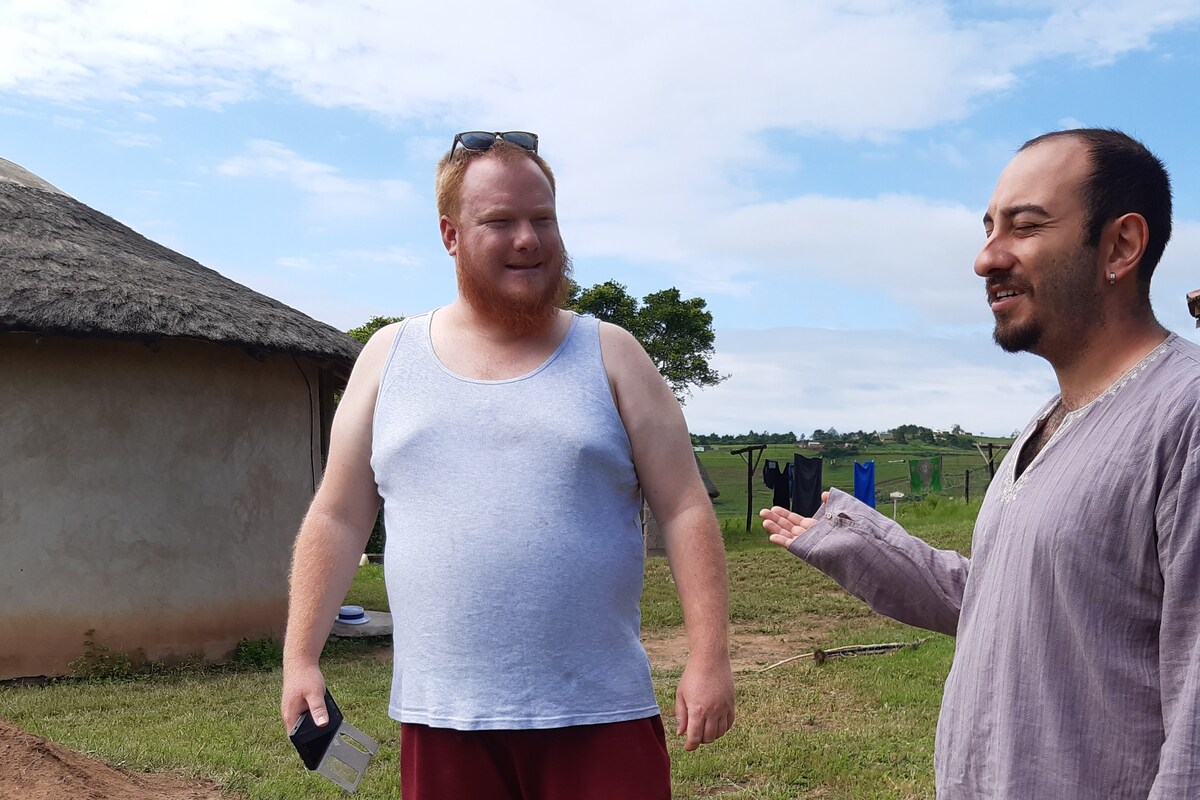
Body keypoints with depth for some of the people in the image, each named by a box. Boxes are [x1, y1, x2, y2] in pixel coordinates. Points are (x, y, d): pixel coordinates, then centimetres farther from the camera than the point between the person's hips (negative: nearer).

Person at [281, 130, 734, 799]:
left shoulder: (610, 355, 4)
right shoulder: (389, 357, 8)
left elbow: (685, 511, 0)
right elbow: (337, 520, 10)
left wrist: (710, 657, -8)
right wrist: (301, 656, 3)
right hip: (441, 718, 2)